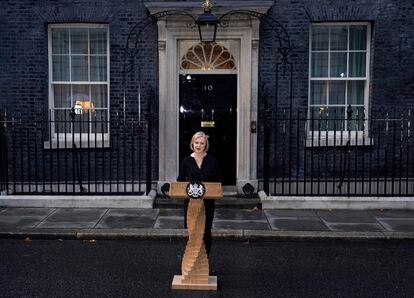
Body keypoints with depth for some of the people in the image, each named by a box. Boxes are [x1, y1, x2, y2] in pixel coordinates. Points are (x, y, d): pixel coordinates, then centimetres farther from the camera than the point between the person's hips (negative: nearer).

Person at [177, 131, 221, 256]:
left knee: (206, 231, 7)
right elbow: (180, 180, 5)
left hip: (208, 202, 0)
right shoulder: (187, 160, 1)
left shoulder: (212, 160, 1)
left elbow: (218, 180, 5)